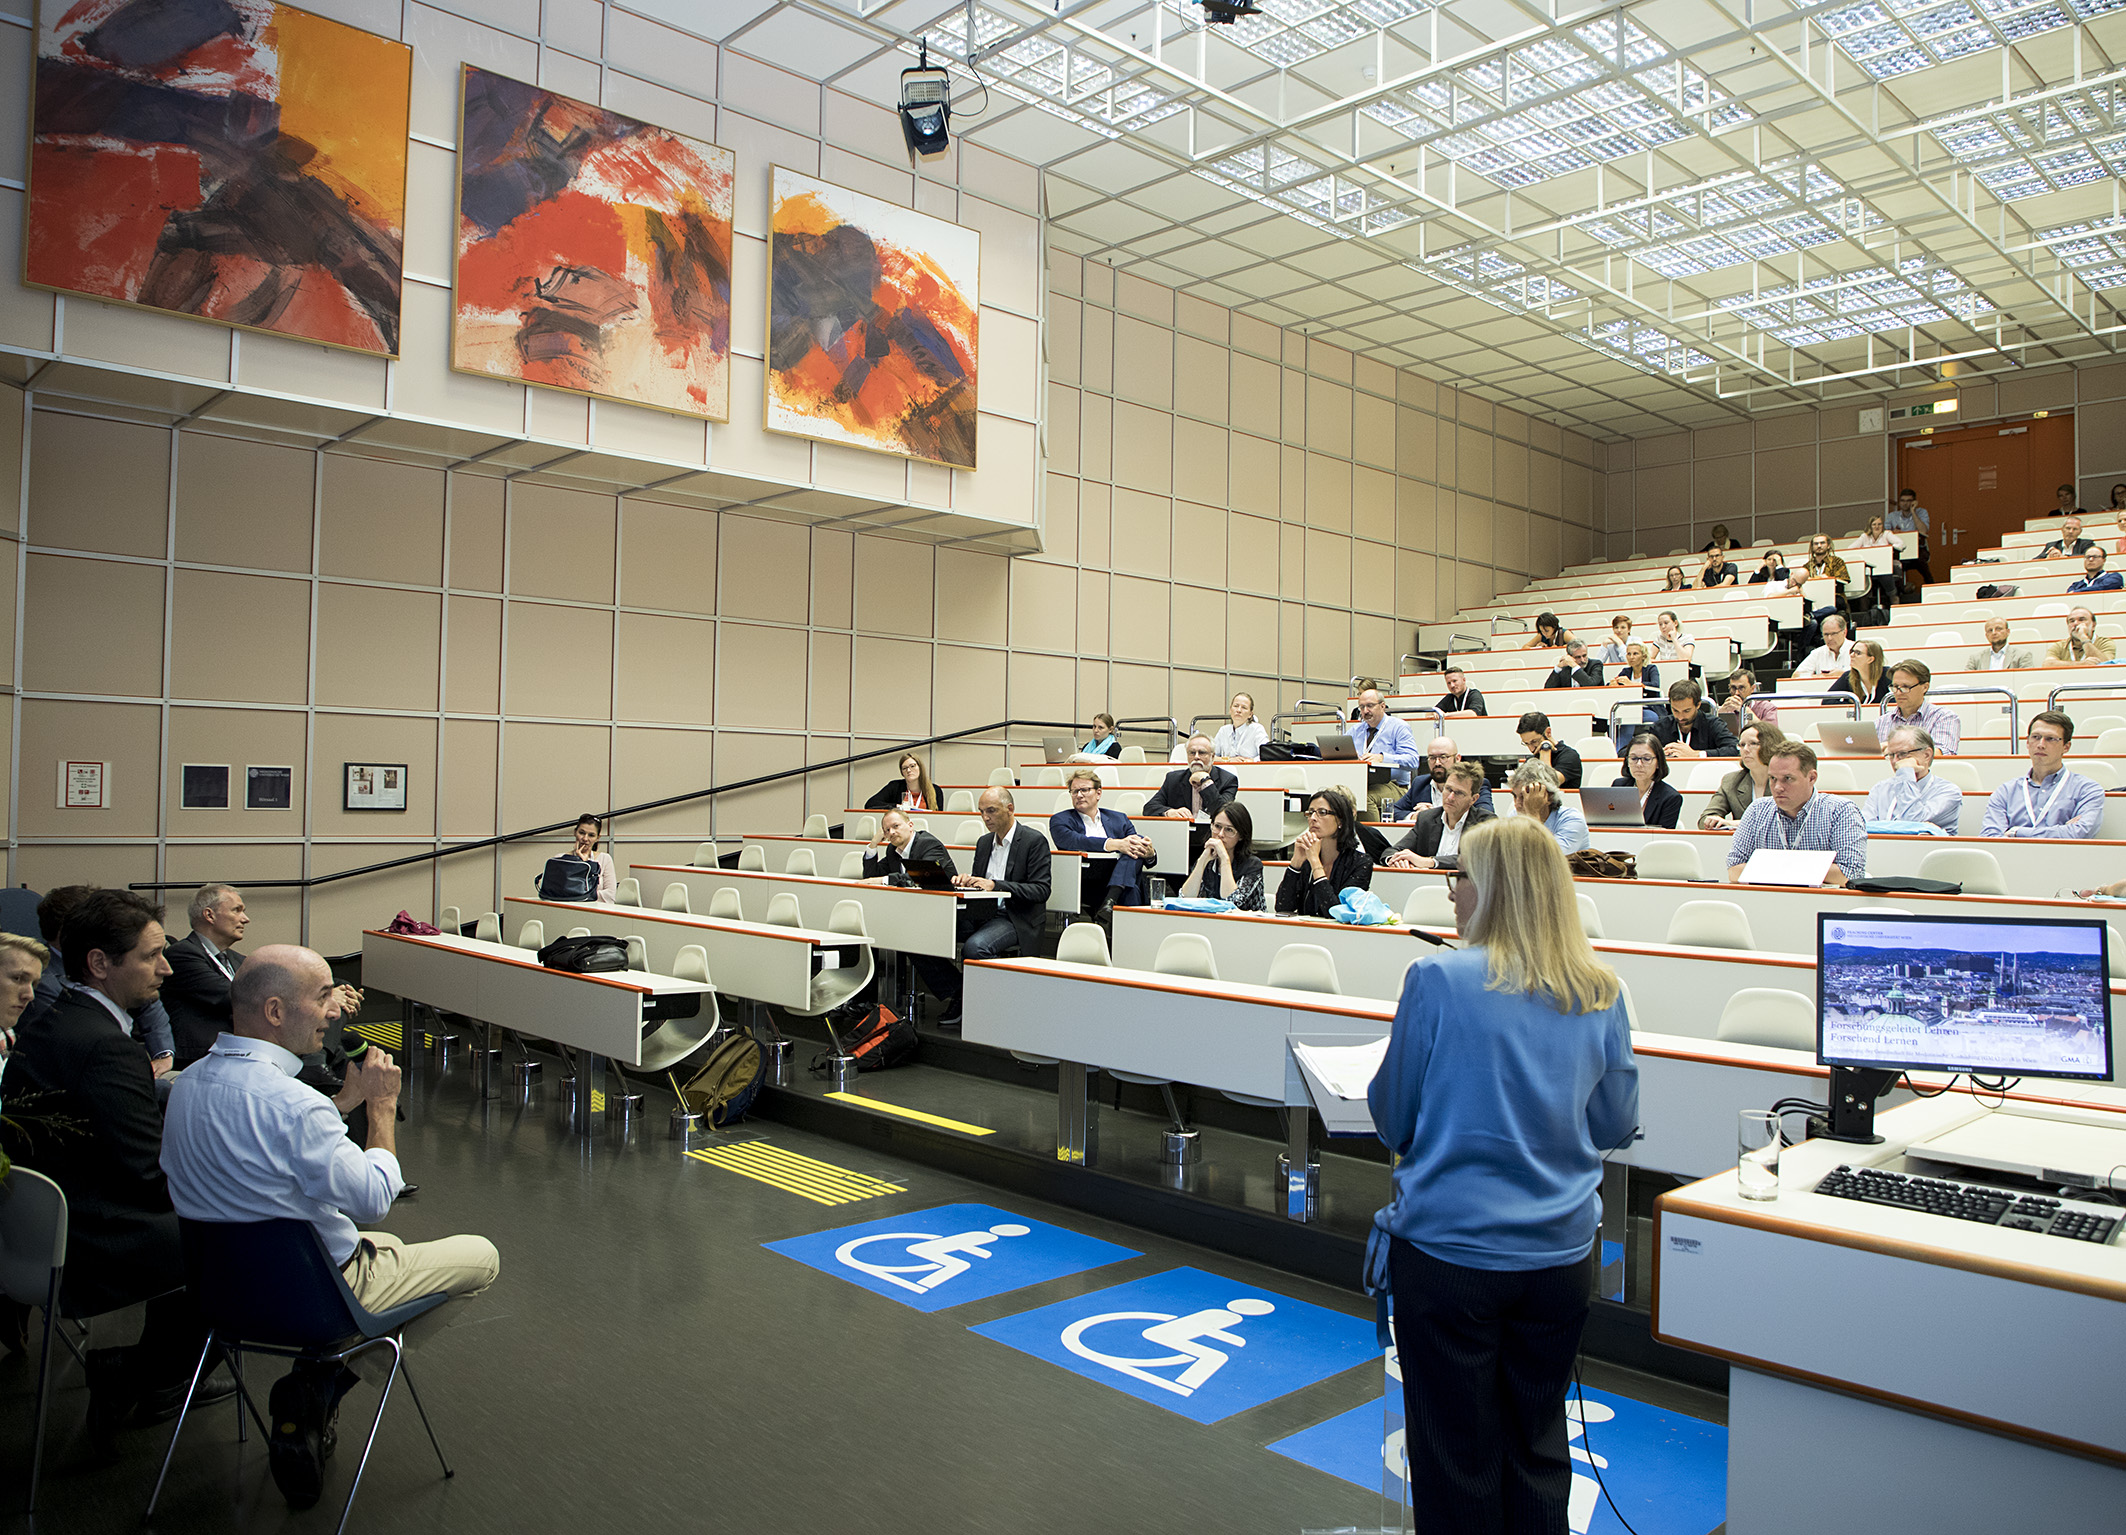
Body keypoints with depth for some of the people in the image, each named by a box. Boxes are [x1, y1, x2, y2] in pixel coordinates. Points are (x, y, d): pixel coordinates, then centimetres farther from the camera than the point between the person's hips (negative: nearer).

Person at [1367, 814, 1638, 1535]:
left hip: (1449, 1252, -4)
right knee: (1539, 1447, 20)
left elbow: (1392, 1117, -6)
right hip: (1561, 1253, 4)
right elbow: (1616, 1127, 9)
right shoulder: (1601, 996, -3)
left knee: (1456, 1456, 11)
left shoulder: (1437, 978, -14)